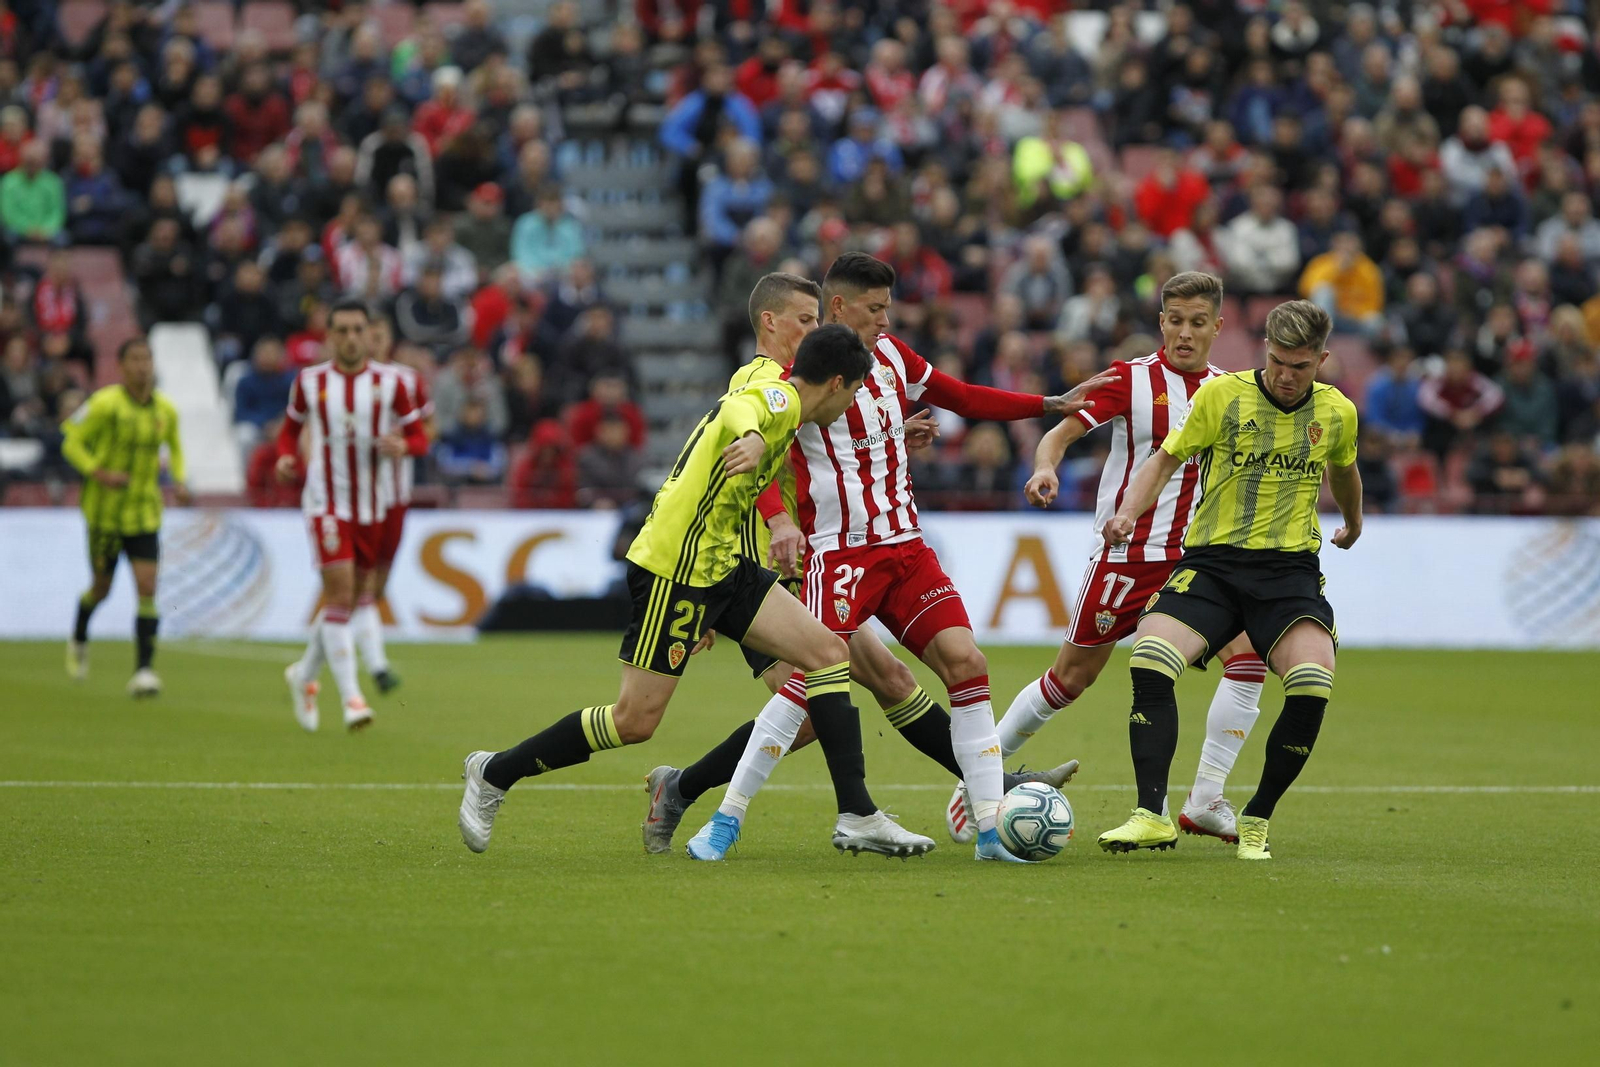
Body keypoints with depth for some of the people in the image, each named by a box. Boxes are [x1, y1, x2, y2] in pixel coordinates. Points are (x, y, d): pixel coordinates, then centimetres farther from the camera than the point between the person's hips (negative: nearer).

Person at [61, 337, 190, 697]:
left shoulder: (166, 410, 0)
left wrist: (179, 480, 1)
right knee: (102, 586, 11)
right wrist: (100, 473, -21)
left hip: (145, 513, 3)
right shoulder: (105, 404, -13)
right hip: (104, 509, -3)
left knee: (147, 587, -11)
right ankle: (79, 638, 43)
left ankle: (144, 670, -11)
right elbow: (72, 442, -7)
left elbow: (174, 447, 19)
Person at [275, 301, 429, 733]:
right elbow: (291, 426, 15)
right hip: (326, 500, -3)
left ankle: (305, 674, 36)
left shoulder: (389, 382, -1)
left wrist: (402, 445, -20)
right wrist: (286, 456, -6)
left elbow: (419, 438, 3)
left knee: (349, 599, 12)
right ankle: (351, 697, -18)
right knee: (340, 595, -16)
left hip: (371, 505, 3)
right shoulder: (310, 382, -1)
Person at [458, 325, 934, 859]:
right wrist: (751, 438, -60)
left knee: (828, 652, -1)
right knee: (635, 720, -7)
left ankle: (856, 815, -2)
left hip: (720, 567, 10)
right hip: (673, 569, -10)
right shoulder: (778, 398, -13)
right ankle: (495, 773, 11)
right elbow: (738, 410, -38)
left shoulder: (784, 407, 18)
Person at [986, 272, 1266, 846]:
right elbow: (1061, 433, -13)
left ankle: (1205, 803, -10)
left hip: (1196, 556, 4)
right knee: (1072, 676, 1)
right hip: (1127, 554, -4)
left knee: (1248, 656, -16)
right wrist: (1045, 469, -34)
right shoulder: (1130, 379, -6)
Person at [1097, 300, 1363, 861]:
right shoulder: (1222, 395, 0)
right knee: (1148, 662, -26)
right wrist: (1128, 512, -10)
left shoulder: (1337, 413, 8)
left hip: (1291, 566, 1)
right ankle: (1152, 816, -18)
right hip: (1212, 560, -1)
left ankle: (1256, 821, -5)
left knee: (1312, 684, -25)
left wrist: (1353, 523, 48)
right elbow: (1166, 459, 8)